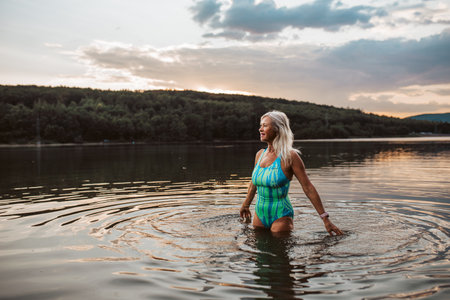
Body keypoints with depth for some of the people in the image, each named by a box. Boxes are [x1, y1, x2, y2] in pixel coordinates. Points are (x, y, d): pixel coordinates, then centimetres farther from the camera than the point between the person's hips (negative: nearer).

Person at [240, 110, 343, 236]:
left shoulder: (289, 156, -13)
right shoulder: (260, 154, 4)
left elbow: (308, 188, -13)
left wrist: (325, 219, -14)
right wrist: (246, 205, 32)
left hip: (281, 216, -6)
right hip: (259, 215, 6)